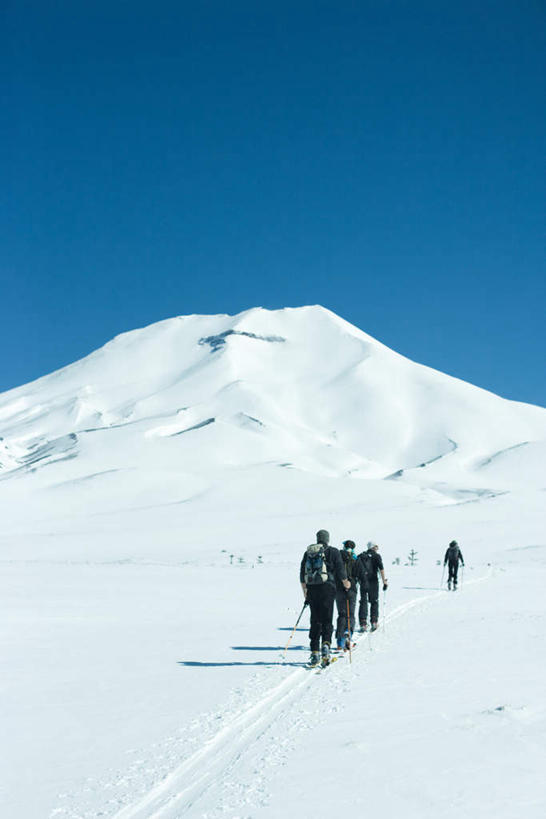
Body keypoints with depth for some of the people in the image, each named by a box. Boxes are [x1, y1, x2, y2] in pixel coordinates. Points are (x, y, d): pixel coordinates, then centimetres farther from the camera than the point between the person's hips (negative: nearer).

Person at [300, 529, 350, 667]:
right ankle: (326, 644, -24)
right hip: (327, 588, -3)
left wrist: (305, 590, 27)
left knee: (315, 621, 8)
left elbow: (302, 573, 16)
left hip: (312, 589, 3)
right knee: (327, 620, -1)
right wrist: (345, 583, 18)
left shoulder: (308, 552, 14)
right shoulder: (333, 551, 1)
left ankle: (315, 653, 5)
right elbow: (340, 569, 0)